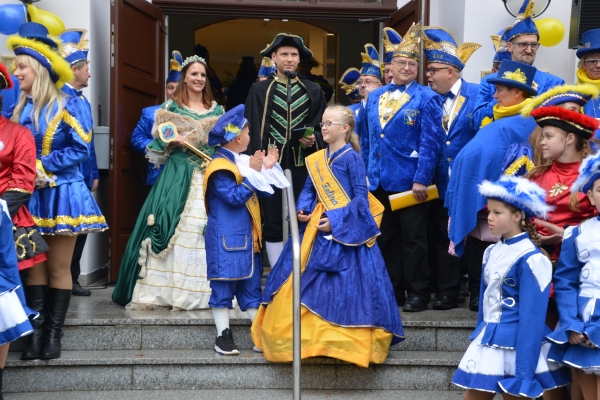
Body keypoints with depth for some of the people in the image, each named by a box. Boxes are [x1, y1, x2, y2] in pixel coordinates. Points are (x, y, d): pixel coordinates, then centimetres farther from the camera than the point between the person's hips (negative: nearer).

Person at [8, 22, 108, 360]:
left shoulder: (69, 106, -8)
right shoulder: (20, 109, 9)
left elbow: (81, 149, -13)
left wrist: (45, 166, -17)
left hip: (61, 193, -5)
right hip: (31, 195, 5)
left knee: (59, 268, 2)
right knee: (34, 266, 6)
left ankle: (54, 333, 10)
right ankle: (37, 331, 10)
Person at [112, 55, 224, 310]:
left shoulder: (217, 110, 14)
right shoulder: (171, 107, 6)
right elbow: (159, 141, 4)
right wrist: (173, 141, -14)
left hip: (211, 175, 3)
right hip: (179, 174, -2)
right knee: (172, 226, -8)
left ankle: (208, 290, 5)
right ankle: (165, 288, -3)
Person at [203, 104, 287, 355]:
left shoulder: (241, 162, 13)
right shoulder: (219, 166, -13)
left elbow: (257, 194, 17)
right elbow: (234, 196, -22)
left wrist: (265, 169, 7)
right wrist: (254, 173, -19)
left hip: (246, 236, 9)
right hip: (226, 238, -9)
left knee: (251, 285, 11)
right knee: (223, 284, -1)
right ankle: (223, 336, 9)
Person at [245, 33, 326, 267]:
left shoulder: (313, 91, 11)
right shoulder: (259, 90, 7)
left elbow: (322, 127, 11)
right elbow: (252, 131, 4)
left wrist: (314, 139, -11)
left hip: (302, 166, 1)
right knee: (273, 225, 0)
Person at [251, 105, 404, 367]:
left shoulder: (351, 158, -9)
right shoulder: (316, 159, 10)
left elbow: (361, 198, -13)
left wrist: (336, 221, -20)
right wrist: (302, 211, -5)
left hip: (345, 232, -7)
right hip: (317, 229, 7)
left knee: (345, 285, -4)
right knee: (305, 280, 10)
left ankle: (348, 339, 7)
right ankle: (311, 333, 22)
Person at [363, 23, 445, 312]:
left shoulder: (426, 98, -5)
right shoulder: (374, 97, 12)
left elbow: (431, 142, -11)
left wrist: (421, 179, -18)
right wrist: (366, 172, 12)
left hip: (409, 181, -5)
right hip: (379, 180, 6)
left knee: (413, 238, 2)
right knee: (386, 238, 12)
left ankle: (418, 293, 12)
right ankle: (392, 290, 23)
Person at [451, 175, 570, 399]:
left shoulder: (530, 259, -16)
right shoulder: (492, 252, 7)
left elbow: (531, 317, -17)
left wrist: (524, 375, -18)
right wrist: (479, 340, 18)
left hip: (516, 347, -7)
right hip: (488, 342, 7)